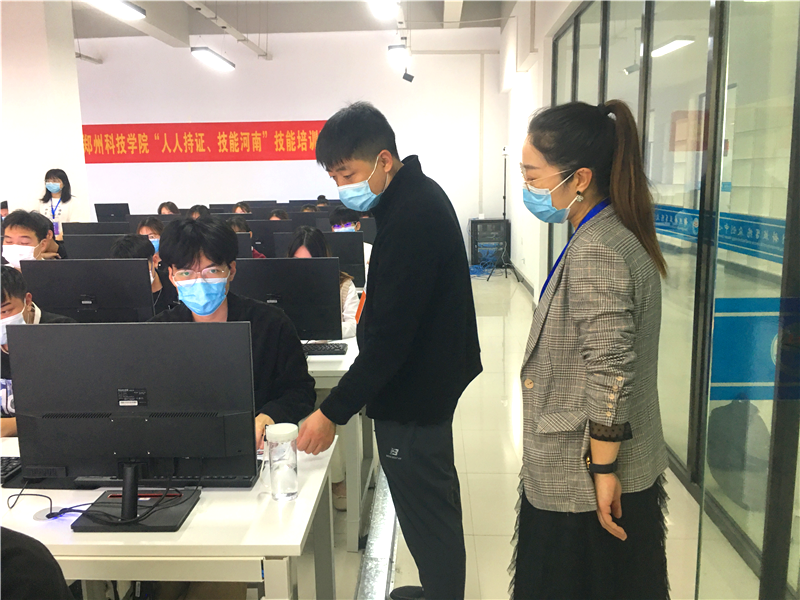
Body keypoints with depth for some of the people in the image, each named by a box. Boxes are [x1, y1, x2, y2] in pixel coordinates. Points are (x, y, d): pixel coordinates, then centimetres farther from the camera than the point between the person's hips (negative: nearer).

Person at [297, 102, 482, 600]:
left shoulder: (412, 217, -25)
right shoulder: (418, 196, 7)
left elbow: (390, 335, -27)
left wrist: (333, 413, -24)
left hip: (414, 396, -11)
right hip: (427, 378, 11)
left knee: (427, 517, 4)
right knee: (434, 508, 24)